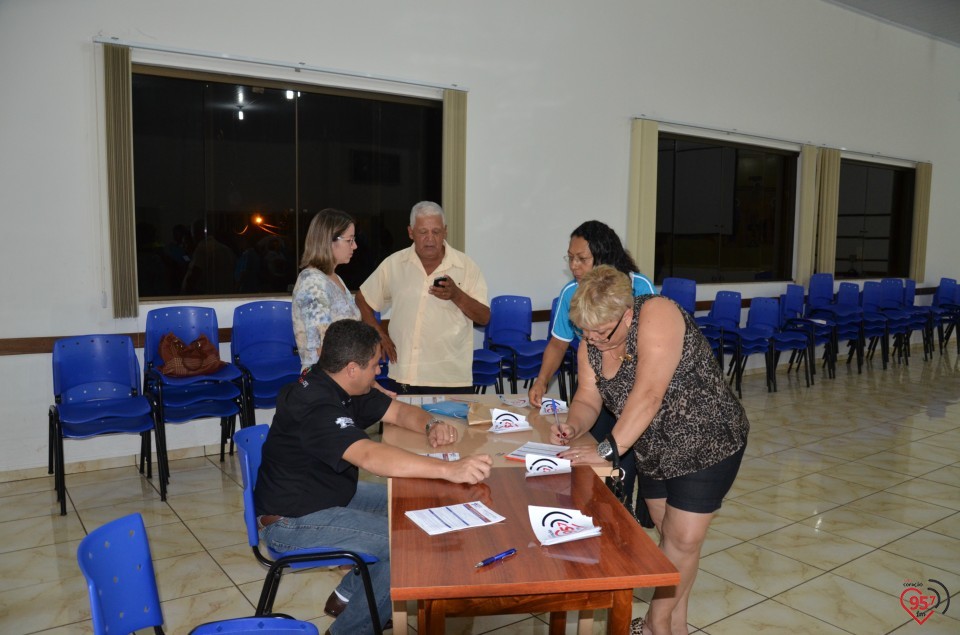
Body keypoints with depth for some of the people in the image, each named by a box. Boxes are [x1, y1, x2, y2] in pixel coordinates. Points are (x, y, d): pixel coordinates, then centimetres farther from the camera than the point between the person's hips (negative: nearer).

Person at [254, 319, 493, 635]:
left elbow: (399, 410, 7)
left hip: (329, 495, 10)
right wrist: (448, 470, -52)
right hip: (294, 521, -10)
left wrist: (431, 426, -15)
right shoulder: (316, 406, -30)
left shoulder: (341, 386, 0)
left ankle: (348, 595, 20)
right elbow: (371, 456, -45)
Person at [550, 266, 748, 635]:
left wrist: (608, 449, -38)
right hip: (654, 451, 7)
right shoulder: (592, 343, -6)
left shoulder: (656, 315, -29)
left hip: (706, 443, -6)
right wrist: (573, 428, -22)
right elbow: (588, 400, 0)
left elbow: (648, 395, -37)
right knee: (668, 536, 15)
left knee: (683, 541, -1)